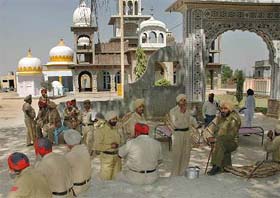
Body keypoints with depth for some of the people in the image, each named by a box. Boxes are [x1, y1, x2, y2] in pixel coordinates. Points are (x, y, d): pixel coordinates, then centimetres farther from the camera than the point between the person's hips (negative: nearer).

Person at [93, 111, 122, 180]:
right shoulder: (101, 130, -14)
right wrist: (110, 146, -21)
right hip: (107, 157, -6)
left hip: (117, 157, 6)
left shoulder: (116, 129, 6)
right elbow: (97, 146, -17)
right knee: (106, 179, -1)